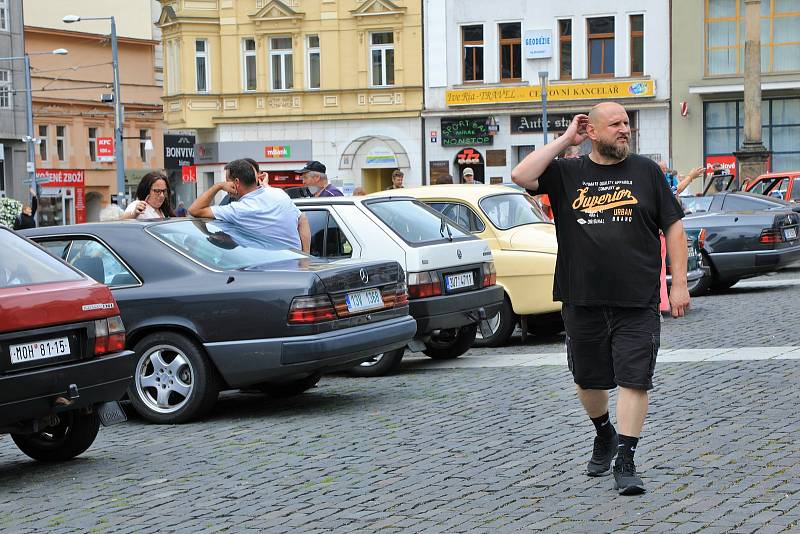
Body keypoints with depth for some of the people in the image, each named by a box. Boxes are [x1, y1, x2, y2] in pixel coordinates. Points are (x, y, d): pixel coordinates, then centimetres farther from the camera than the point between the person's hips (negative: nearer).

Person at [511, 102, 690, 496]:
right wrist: (565, 140, -7)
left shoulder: (646, 172, 6)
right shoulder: (567, 173, 5)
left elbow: (673, 227, 6)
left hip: (637, 301, -1)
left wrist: (679, 284, -1)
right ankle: (604, 435, 40)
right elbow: (521, 176, -13)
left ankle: (625, 462, -3)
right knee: (588, 380, 14)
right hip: (583, 301, 1)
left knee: (634, 380, -7)